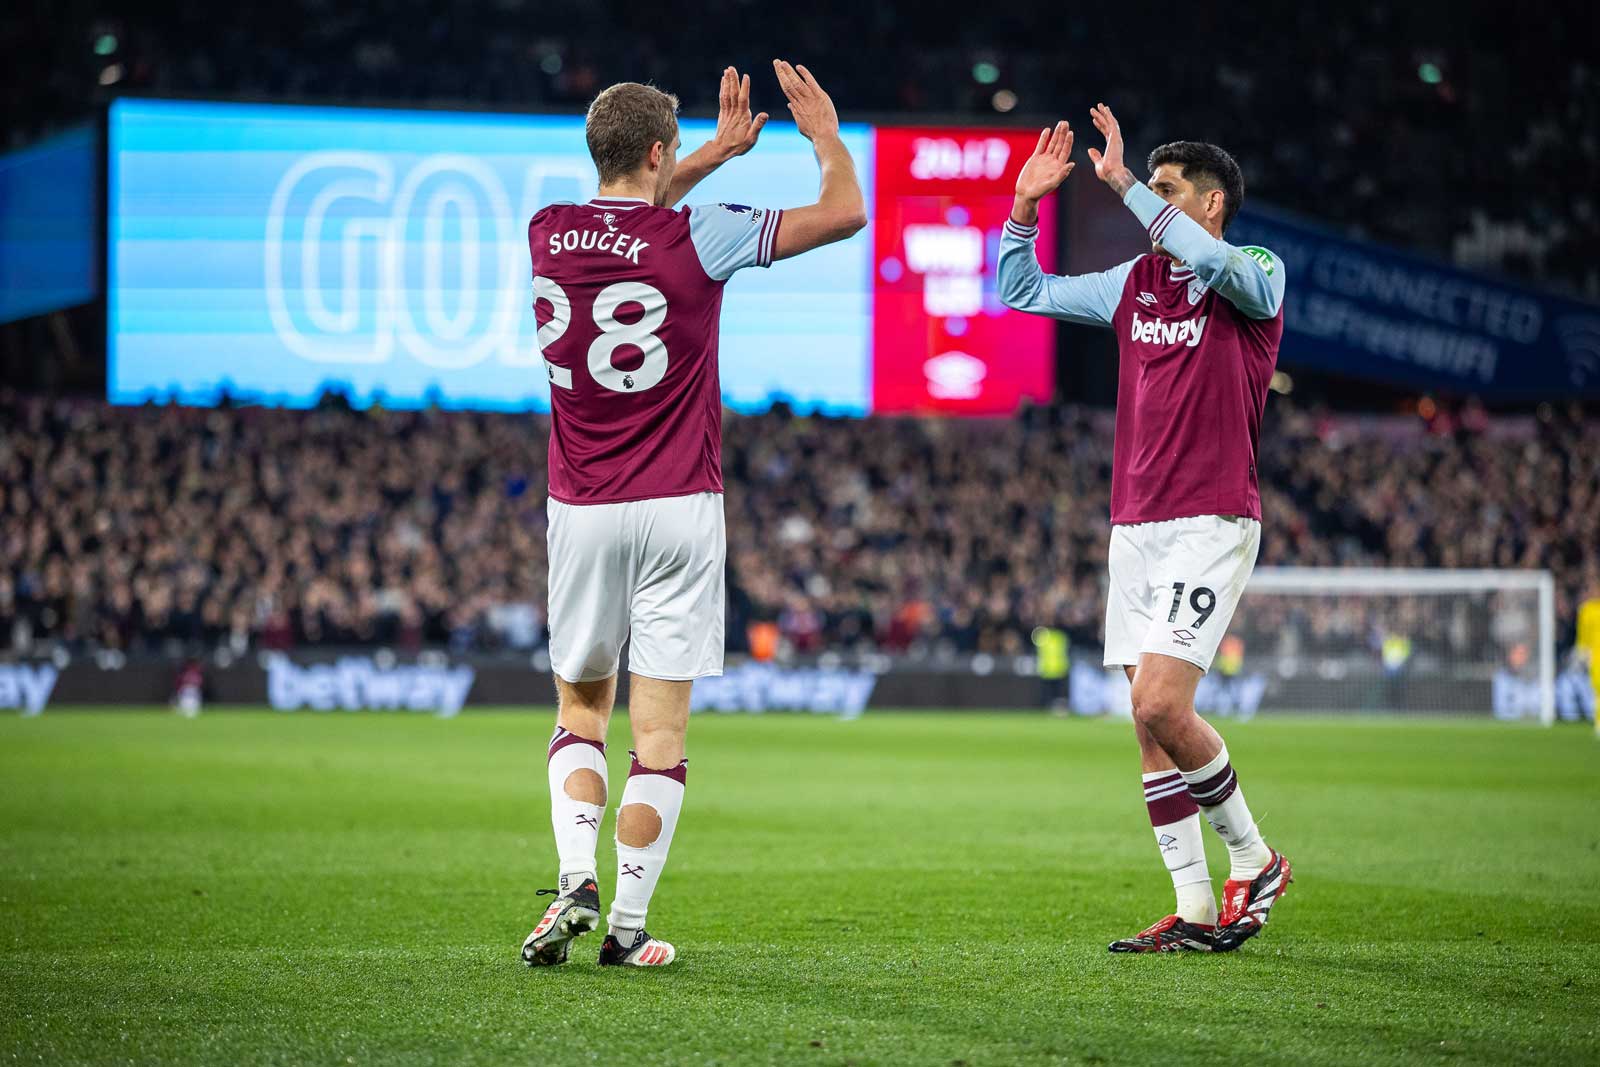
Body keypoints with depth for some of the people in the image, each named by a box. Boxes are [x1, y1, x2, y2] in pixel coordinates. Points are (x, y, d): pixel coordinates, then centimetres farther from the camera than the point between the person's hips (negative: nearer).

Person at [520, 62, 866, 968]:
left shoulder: (549, 235, 2)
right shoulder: (698, 238, -11)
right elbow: (844, 213, -5)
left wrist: (718, 153, 30)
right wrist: (826, 135, 12)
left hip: (581, 511, 3)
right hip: (679, 511, -3)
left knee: (581, 710, 16)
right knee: (662, 728, 2)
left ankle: (577, 881, -4)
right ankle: (629, 925, 0)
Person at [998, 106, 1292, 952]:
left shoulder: (1257, 274, -5)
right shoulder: (1133, 283, 14)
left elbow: (1211, 261, -29)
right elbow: (1022, 291, 22)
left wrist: (1125, 184, -26)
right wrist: (1026, 205, 7)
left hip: (1211, 523, -7)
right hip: (1135, 524, 7)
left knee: (1161, 706, -17)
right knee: (1149, 720, 3)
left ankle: (1252, 860, 4)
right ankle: (1196, 910, 7)